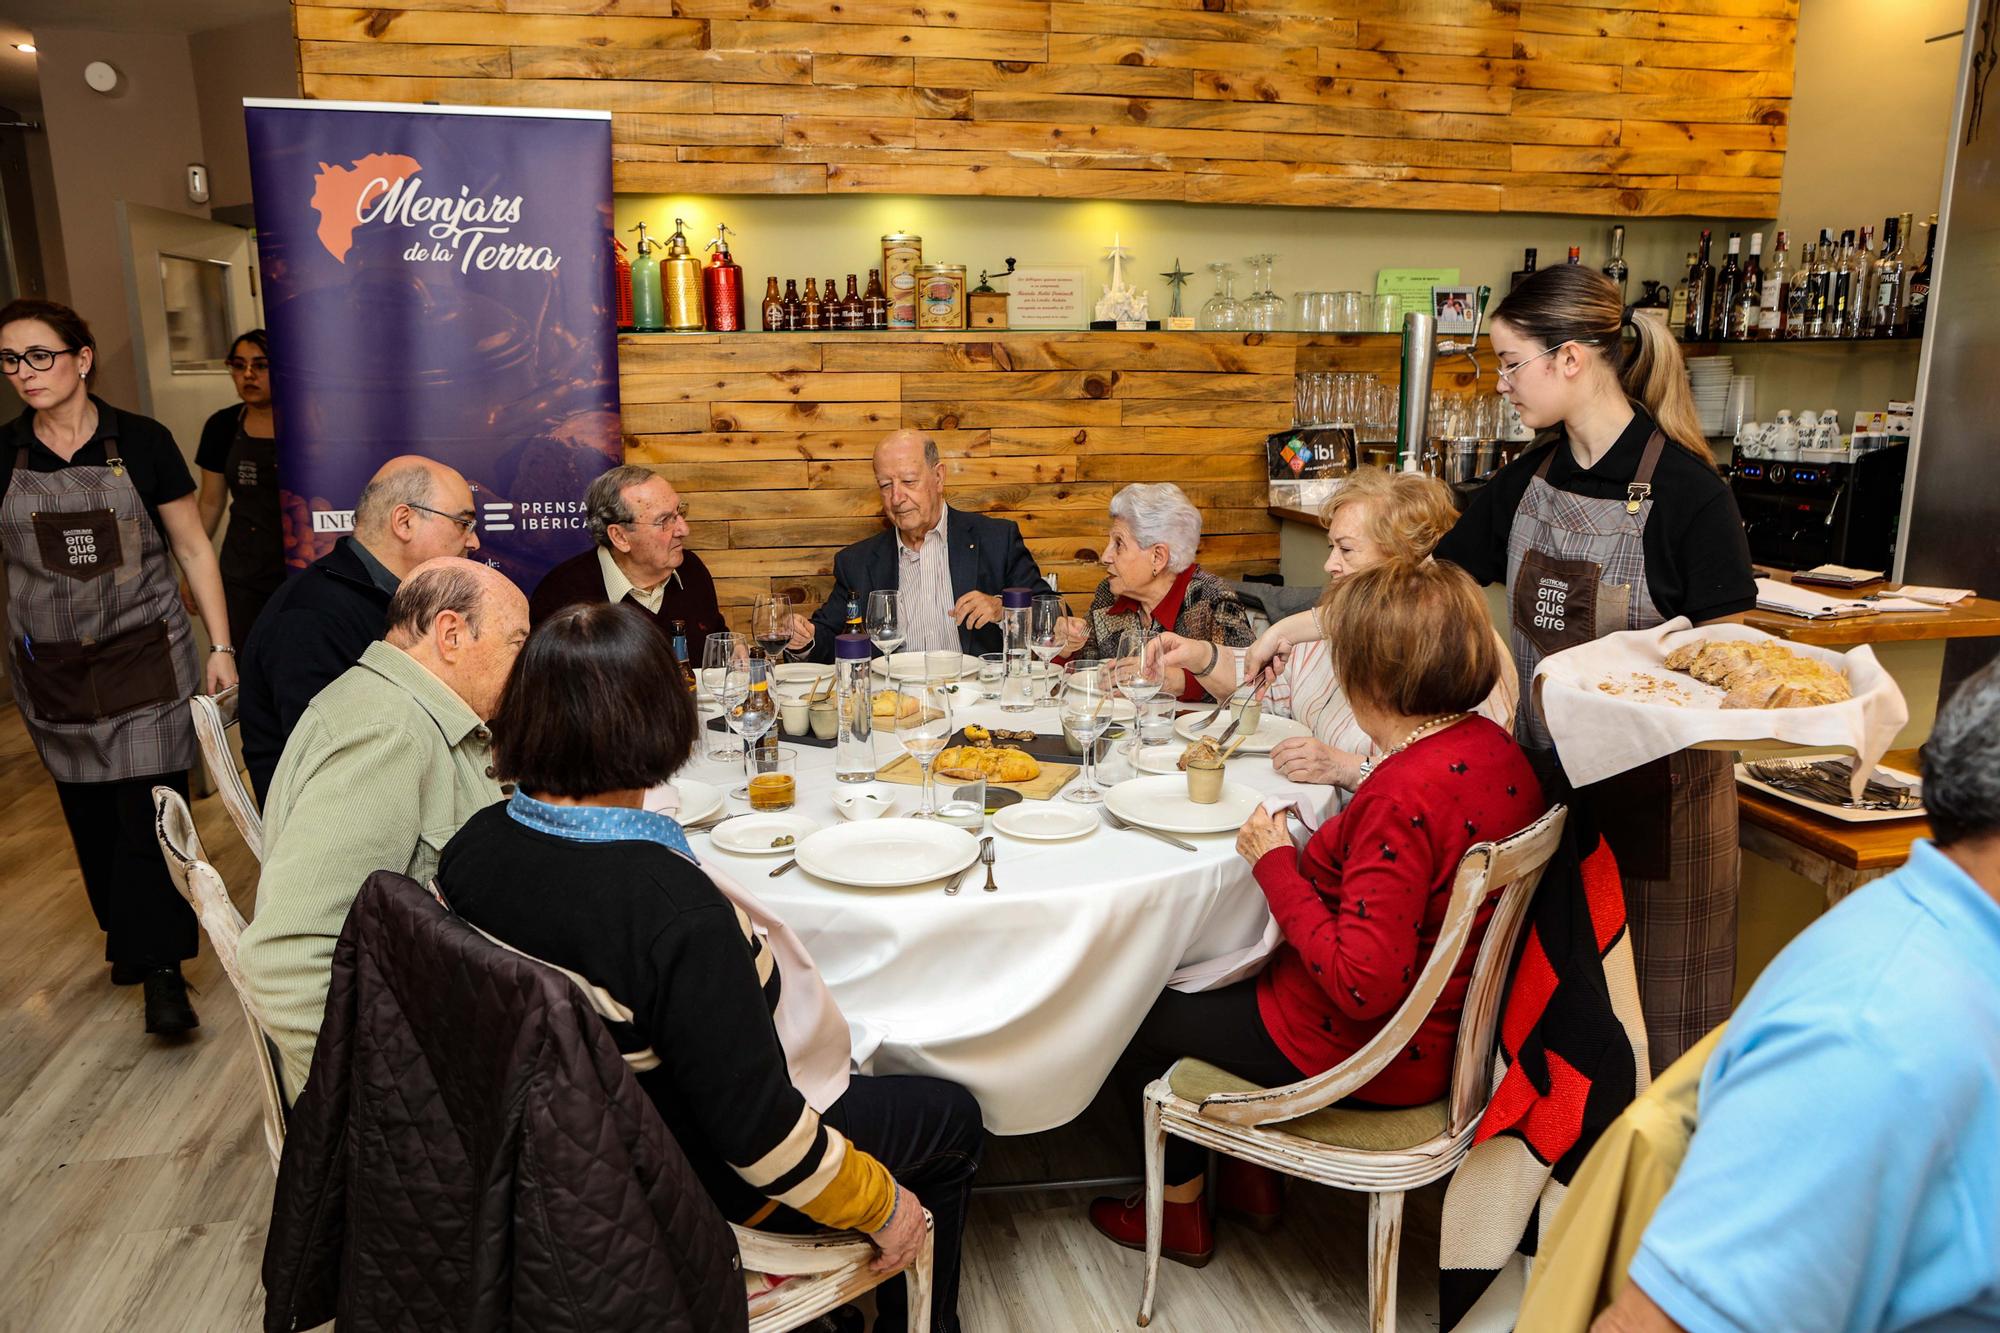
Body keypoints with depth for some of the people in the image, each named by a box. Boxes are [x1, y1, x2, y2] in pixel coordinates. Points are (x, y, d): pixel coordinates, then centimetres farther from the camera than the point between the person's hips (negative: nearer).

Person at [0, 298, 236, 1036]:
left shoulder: (141, 442, -5)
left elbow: (193, 547, -1)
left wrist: (221, 647, -3)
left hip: (147, 660, -2)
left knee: (151, 810, -4)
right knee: (89, 813, 12)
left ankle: (160, 967, 6)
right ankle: (126, 932, 32)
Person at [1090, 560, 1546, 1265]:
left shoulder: (1403, 796, -34)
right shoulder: (1494, 747, -5)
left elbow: (1363, 984, -33)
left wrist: (1275, 864, -23)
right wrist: (1309, 856, 2)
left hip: (1358, 1049, -9)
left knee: (1141, 1019, 12)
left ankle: (1180, 1208, 34)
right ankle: (1254, 1174, 40)